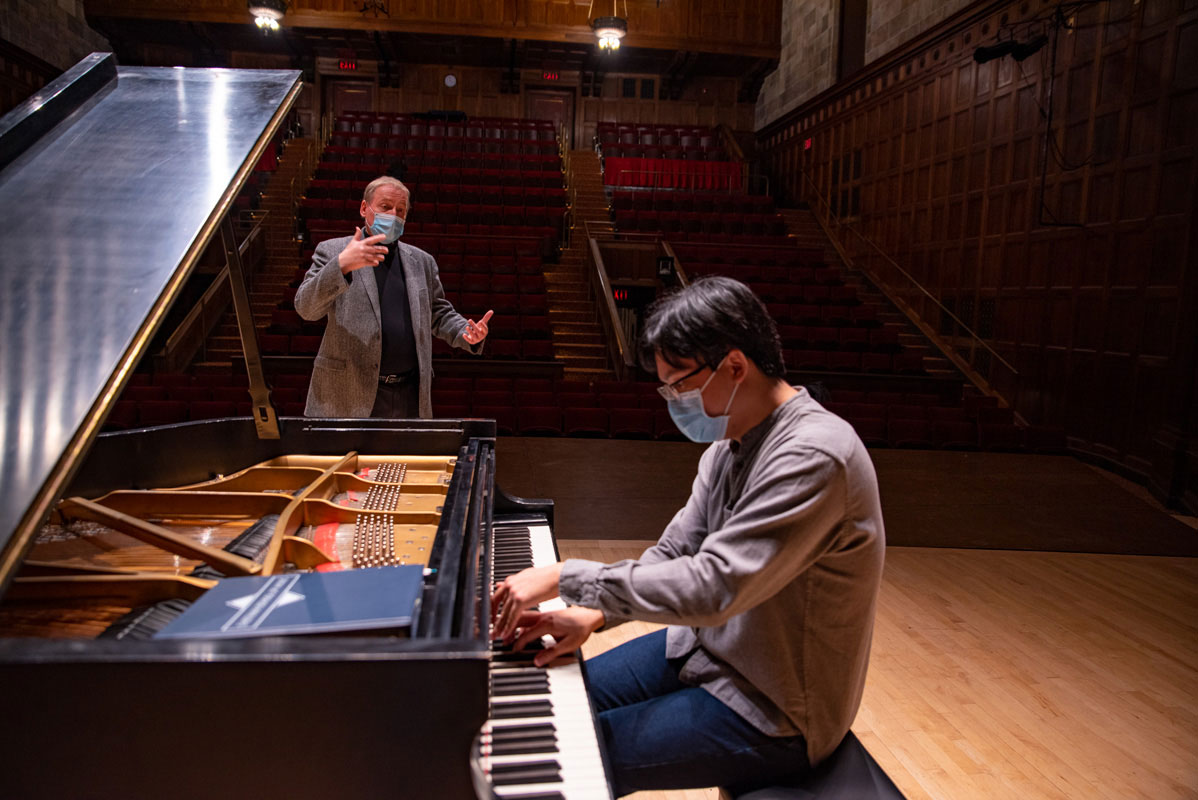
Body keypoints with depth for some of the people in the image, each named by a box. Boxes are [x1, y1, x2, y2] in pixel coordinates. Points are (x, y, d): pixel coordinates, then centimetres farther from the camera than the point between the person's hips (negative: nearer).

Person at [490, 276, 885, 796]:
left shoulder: (814, 456, -29)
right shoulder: (730, 441, 2)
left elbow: (712, 587, -34)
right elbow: (675, 551, 4)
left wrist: (567, 578, -28)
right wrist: (592, 615, -11)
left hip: (770, 713, -8)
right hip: (704, 647, 9)